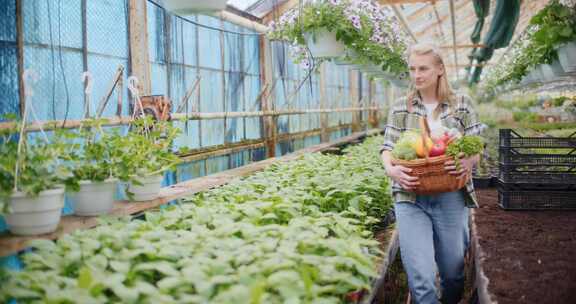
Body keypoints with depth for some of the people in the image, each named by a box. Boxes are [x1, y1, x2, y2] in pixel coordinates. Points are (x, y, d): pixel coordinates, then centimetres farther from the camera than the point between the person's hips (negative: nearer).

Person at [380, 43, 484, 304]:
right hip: (410, 197, 0)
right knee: (420, 277, -9)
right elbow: (388, 147, 5)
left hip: (451, 198, 1)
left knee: (453, 271, 14)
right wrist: (390, 169, -17)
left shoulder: (462, 105, 6)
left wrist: (468, 162, -17)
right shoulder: (400, 107, 7)